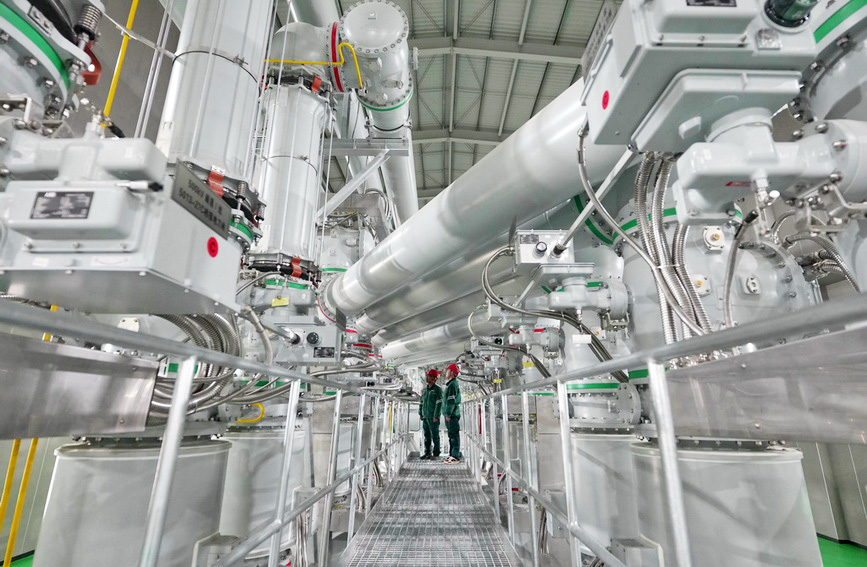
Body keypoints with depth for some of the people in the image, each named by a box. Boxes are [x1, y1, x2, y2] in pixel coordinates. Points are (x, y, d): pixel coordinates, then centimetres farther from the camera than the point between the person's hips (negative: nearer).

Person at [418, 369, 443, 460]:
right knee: (427, 435, 10)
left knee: (435, 435, -1)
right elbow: (421, 403, 19)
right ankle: (427, 453, 18)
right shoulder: (424, 390, 14)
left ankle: (436, 454, 6)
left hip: (433, 418, -6)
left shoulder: (438, 390, -7)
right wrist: (420, 414, 12)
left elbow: (439, 404, -13)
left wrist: (436, 416, -17)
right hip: (425, 417, 7)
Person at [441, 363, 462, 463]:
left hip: (452, 415, -10)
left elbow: (451, 401, -20)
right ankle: (452, 454, 24)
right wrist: (446, 413, 20)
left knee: (454, 435, -7)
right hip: (449, 414, 10)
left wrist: (448, 414, -18)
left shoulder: (453, 384, -15)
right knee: (451, 435, 15)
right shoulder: (450, 384, 18)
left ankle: (455, 457, -4)